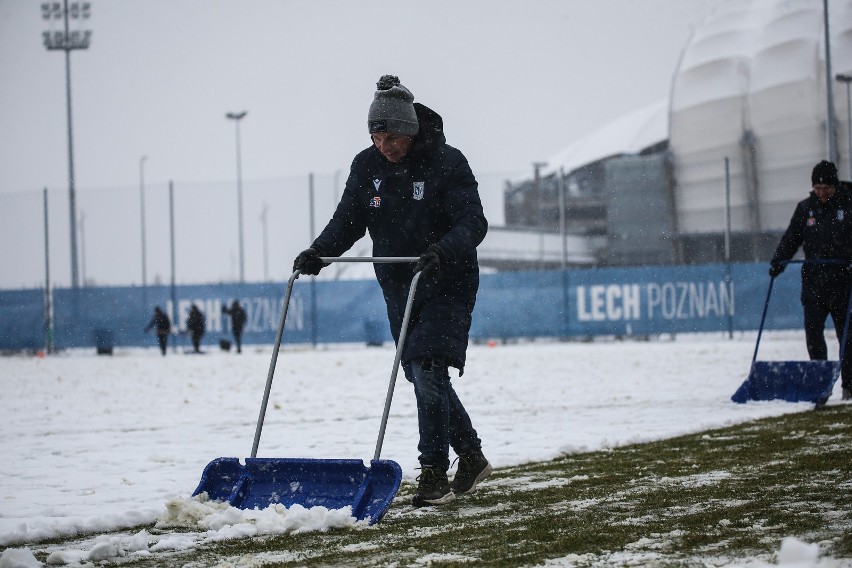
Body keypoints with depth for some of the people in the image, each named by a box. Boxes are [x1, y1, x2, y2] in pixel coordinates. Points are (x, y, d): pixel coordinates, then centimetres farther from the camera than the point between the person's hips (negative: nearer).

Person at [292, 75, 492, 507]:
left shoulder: (447, 163, -14)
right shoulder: (367, 166, 1)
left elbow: (473, 223, -21)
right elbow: (348, 220, 3)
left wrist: (441, 251, -39)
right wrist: (319, 252, -16)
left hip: (446, 285, -6)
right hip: (398, 288, 6)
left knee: (428, 371, -17)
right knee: (425, 379, 9)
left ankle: (434, 473, -11)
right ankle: (471, 458, 25)